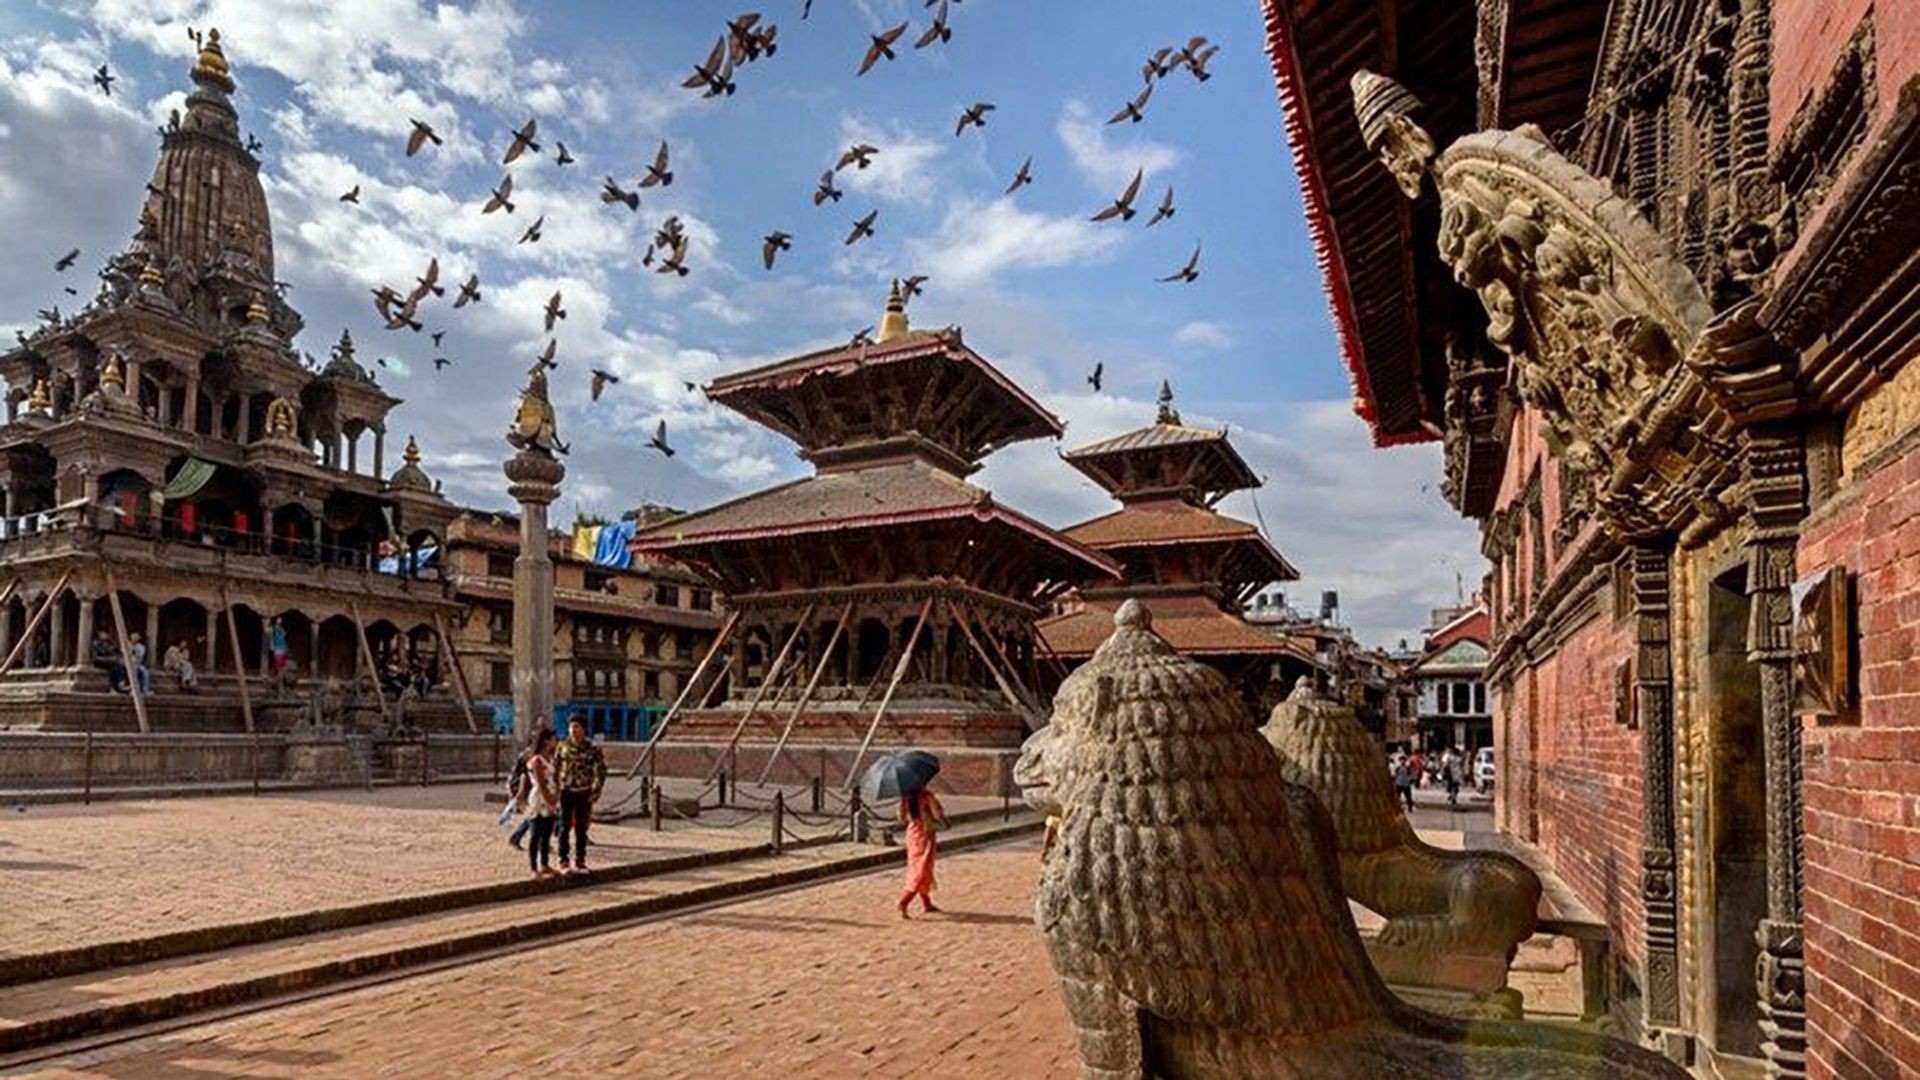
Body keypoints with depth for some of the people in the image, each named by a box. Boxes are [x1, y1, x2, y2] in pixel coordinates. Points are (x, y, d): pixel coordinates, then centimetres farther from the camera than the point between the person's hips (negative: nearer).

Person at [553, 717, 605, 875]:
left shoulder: (592, 749, -3)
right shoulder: (562, 747, 2)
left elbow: (601, 770, 2)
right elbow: (554, 768, 8)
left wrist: (595, 792, -3)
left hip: (584, 793, -1)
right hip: (566, 791, 1)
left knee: (581, 829, 5)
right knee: (565, 828, 4)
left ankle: (580, 861, 13)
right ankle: (564, 861, 12)